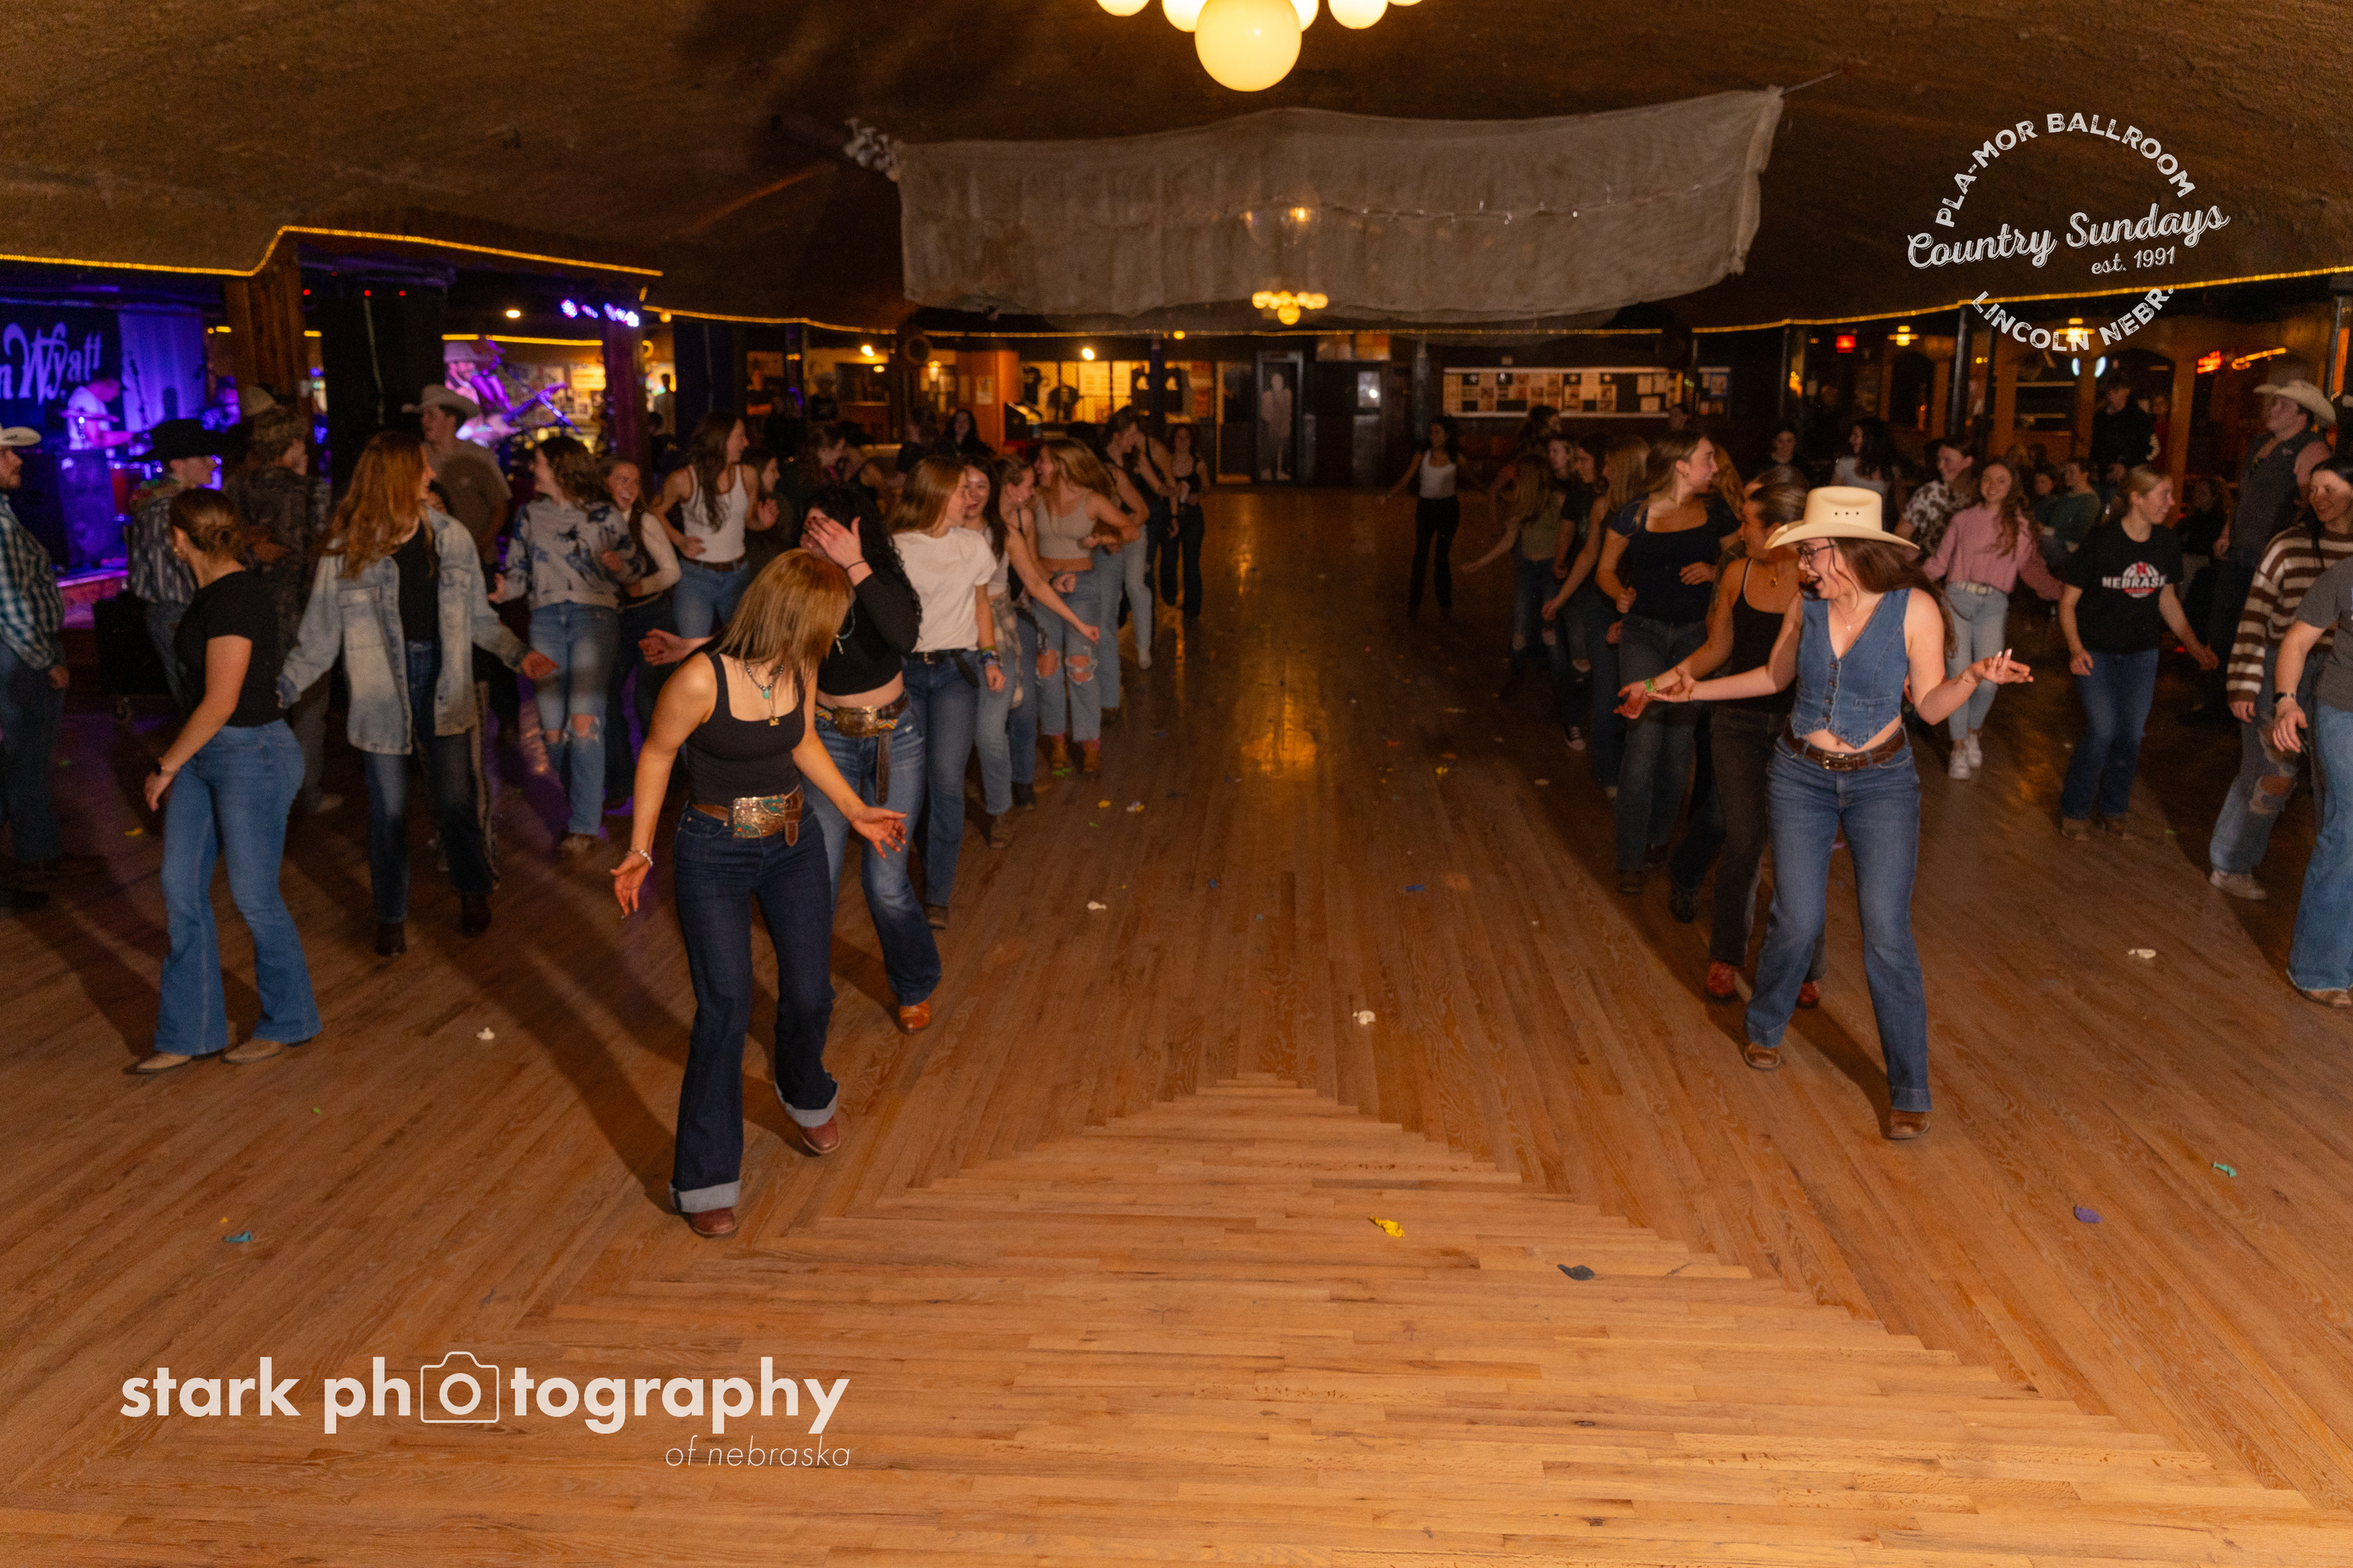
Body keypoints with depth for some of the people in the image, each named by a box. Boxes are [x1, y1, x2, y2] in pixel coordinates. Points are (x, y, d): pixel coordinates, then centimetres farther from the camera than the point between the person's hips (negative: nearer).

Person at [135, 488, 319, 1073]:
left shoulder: (236, 598, -20)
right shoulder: (211, 593, 9)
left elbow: (220, 702, -21)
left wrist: (166, 765, -12)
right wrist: (175, 762, 19)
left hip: (252, 755, -9)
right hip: (202, 756, 9)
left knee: (254, 896, 3)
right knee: (181, 888, 9)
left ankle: (288, 1022, 23)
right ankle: (190, 1034, 19)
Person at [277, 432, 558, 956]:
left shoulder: (449, 535, 2)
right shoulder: (347, 549, -6)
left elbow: (476, 613, 11)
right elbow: (320, 636, -3)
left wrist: (517, 653, 1)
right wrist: (280, 689, -11)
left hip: (444, 685, 2)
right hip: (382, 692, -1)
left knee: (459, 798, 3)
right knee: (388, 808, 7)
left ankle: (474, 891, 29)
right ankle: (391, 916, 25)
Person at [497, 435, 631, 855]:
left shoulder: (604, 516, 6)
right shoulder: (530, 514, 17)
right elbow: (519, 570, 17)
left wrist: (618, 563, -16)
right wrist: (504, 589, -4)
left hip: (594, 615, -4)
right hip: (546, 618, 4)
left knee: (584, 720, -16)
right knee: (552, 729, -3)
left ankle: (584, 824, -9)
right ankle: (583, 801, 19)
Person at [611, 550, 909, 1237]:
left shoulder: (799, 668, -4)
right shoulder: (700, 680, -22)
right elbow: (657, 756, -7)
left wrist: (854, 810, 17)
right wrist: (639, 848, -7)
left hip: (793, 846, 5)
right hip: (712, 854, -5)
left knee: (809, 995, 9)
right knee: (724, 1007, -9)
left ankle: (806, 1097, 44)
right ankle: (706, 1179, 6)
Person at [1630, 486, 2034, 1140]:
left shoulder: (1914, 608, -13)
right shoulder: (1806, 604, -5)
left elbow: (1930, 706, -8)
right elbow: (1776, 675, 12)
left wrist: (1975, 676, -27)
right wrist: (1693, 689, 8)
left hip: (1882, 781, -2)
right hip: (1801, 775, 2)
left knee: (1887, 936, -6)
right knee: (1797, 921, 5)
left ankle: (1909, 1092, 7)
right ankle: (1765, 1028, 35)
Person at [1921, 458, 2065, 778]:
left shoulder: (2020, 525, 9)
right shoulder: (1963, 518, 11)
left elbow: (2031, 567, 4)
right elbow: (1940, 560, 14)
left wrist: (2060, 588, -11)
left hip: (1993, 606, 0)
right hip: (1957, 598, 0)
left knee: (1988, 680, -8)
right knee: (1960, 676, -8)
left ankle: (1973, 732, 22)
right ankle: (1959, 748, 6)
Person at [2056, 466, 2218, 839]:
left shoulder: (2167, 543, 0)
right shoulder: (2100, 541, -15)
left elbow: (2167, 599, 14)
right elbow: (2068, 602, -10)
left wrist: (2193, 645, 8)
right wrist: (2075, 647, -23)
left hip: (2141, 653, 5)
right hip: (2095, 652, -5)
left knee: (2130, 735, 4)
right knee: (2102, 731, -12)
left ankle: (2113, 811, 22)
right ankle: (2073, 811, 6)